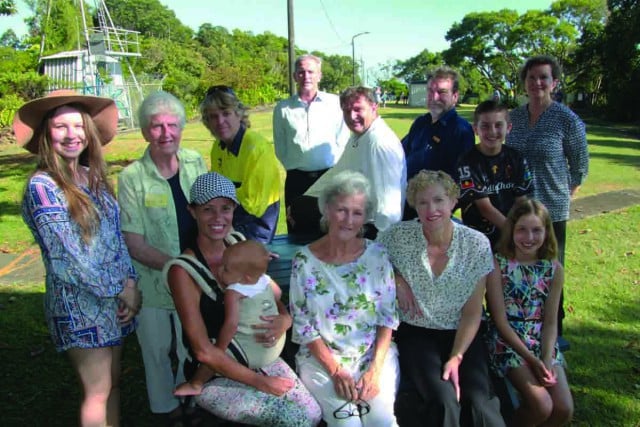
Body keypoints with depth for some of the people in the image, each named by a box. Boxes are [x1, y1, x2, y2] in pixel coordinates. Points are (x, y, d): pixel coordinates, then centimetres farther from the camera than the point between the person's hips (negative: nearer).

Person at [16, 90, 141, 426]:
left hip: (116, 297, 6)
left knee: (113, 382, 17)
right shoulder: (42, 186, -15)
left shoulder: (93, 177, 5)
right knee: (98, 391, 6)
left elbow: (116, 236, 7)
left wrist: (130, 282, -5)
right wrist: (119, 288, -12)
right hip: (80, 304, -6)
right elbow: (67, 257, -18)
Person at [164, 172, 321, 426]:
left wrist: (285, 319, -15)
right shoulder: (183, 271, -18)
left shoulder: (239, 244, -2)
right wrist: (259, 381, -15)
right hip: (215, 377, -5)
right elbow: (204, 351, -17)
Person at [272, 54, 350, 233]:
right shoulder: (283, 108, 5)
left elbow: (343, 140, 4)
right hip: (297, 179, 1)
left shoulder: (335, 103, 4)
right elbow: (280, 147, 11)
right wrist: (292, 166, 4)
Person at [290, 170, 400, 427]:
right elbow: (303, 325, -5)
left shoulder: (378, 256, -2)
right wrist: (336, 371, -12)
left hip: (376, 352, 1)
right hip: (322, 357, -1)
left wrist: (375, 368, -11)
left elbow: (388, 317, -1)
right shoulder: (304, 261, -7)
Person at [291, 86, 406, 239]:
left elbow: (388, 197, -28)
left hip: (370, 224, -10)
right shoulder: (357, 136, 8)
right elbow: (337, 172, 15)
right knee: (300, 208, 14)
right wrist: (300, 205, 13)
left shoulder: (381, 142, -22)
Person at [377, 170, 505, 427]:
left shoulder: (477, 244, -5)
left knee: (481, 402, -24)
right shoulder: (399, 236, -7)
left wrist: (456, 358, -12)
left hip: (461, 335, 1)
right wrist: (396, 280, -9)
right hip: (416, 335, -1)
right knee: (445, 400, -26)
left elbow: (472, 313, -2)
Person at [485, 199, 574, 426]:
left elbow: (550, 322, 2)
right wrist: (532, 360, -16)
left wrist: (546, 360, -14)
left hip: (543, 342, 4)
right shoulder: (497, 265, -10)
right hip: (507, 341, -4)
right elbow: (500, 320, -11)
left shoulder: (554, 269, 2)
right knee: (542, 407, -20)